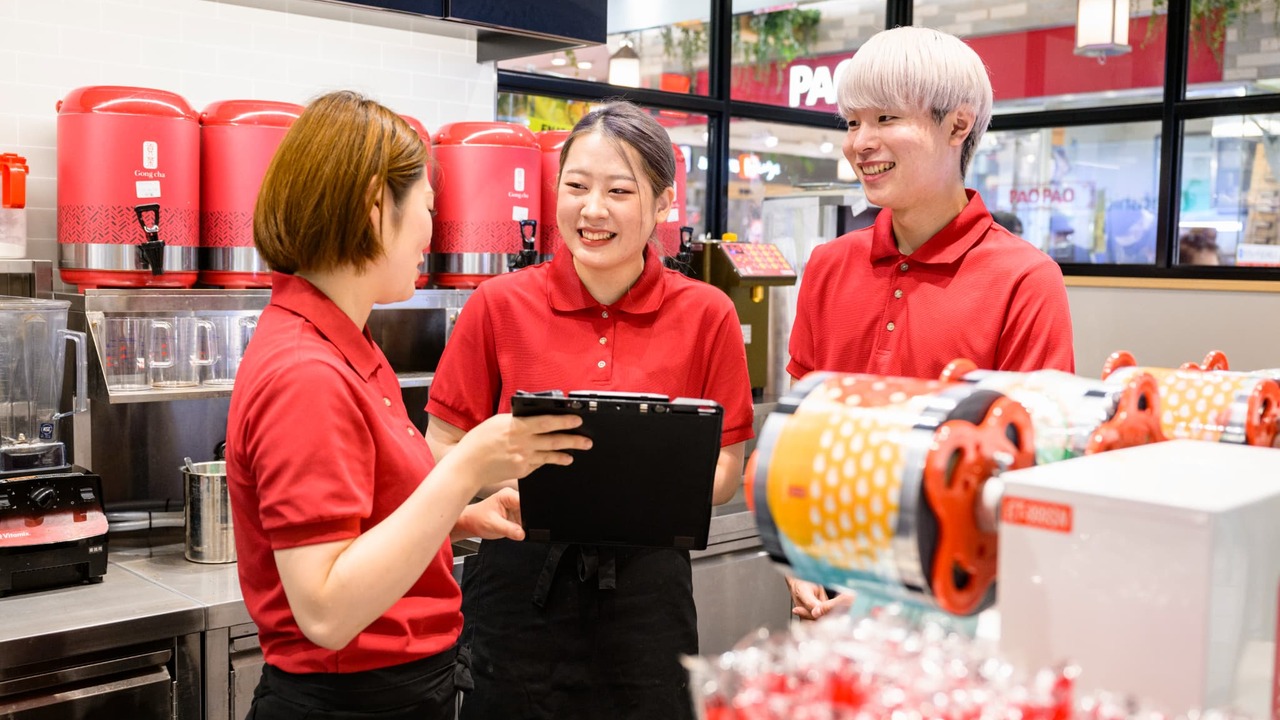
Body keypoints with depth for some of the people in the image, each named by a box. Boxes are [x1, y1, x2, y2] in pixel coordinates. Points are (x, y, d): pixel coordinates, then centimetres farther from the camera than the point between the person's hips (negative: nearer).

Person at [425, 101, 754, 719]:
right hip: (520, 578, 0)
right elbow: (443, 449, 1)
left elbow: (724, 469, 2)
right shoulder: (500, 304, -4)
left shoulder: (706, 314, -3)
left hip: (645, 581, 1)